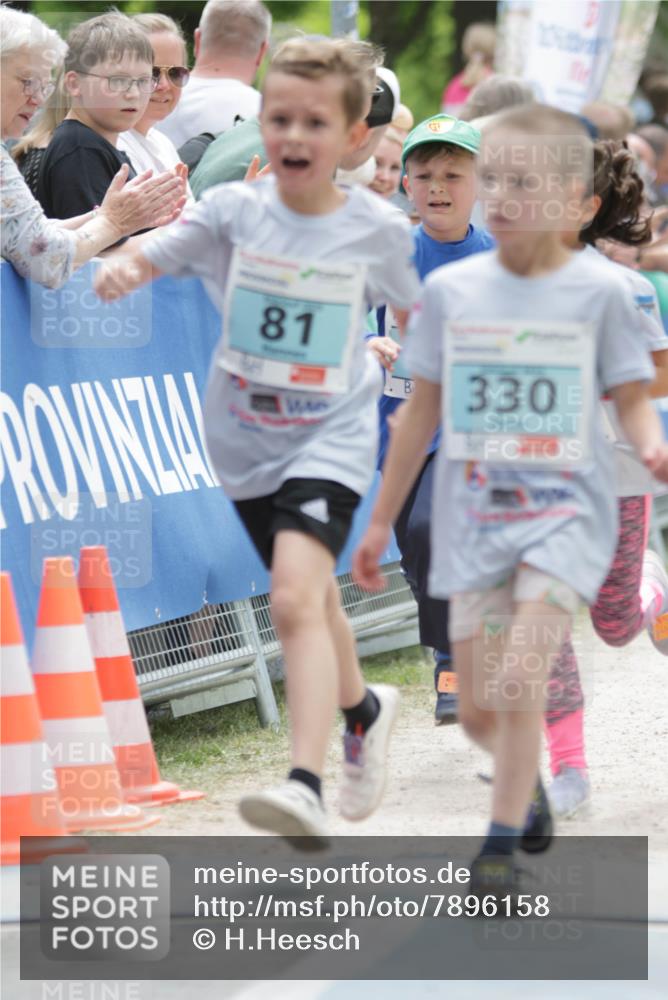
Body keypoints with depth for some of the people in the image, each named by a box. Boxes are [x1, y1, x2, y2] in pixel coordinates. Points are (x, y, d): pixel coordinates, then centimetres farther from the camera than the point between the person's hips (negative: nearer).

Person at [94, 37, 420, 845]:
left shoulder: (378, 229, -7)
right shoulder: (232, 211, -6)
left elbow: (417, 309, 12)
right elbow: (150, 257, -14)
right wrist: (119, 268, -35)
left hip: (330, 439, -3)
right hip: (244, 440, 4)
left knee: (295, 597, -24)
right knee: (309, 595, 21)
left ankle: (306, 785, -32)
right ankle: (362, 710, 49)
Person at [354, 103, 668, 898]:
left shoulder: (597, 290, -4)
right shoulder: (450, 290, 4)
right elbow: (423, 411, 12)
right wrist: (382, 521, 16)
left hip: (564, 512, -3)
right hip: (472, 517, 3)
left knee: (516, 681, -19)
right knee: (477, 710, 4)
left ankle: (501, 844, -3)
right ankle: (527, 784, 37)